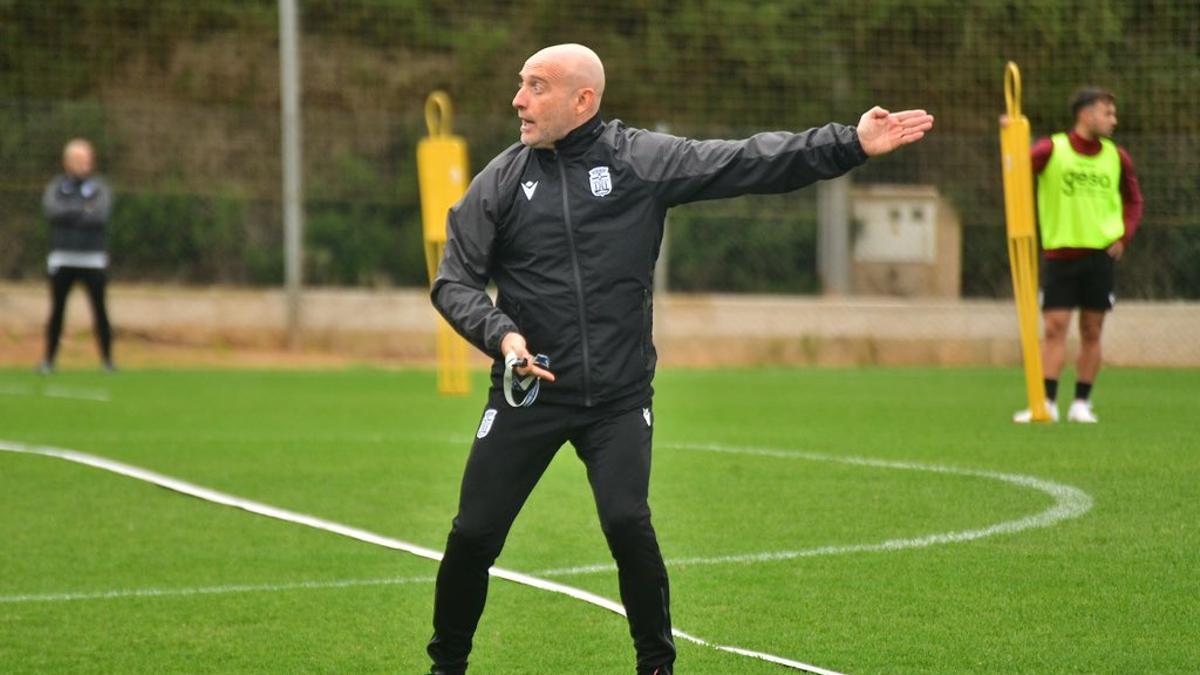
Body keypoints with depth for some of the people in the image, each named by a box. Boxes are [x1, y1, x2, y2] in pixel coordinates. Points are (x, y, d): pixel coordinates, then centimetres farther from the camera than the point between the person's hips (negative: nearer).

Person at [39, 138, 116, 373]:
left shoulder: (99, 187, 6)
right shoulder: (56, 186, 9)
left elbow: (102, 215, -10)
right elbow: (52, 211, -10)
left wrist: (69, 215, -9)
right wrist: (84, 211, -11)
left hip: (93, 259, -1)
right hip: (62, 258, 1)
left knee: (99, 310, -3)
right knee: (57, 310, 0)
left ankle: (108, 360, 2)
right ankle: (49, 360, 5)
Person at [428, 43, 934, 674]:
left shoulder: (643, 159, -3)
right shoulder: (500, 181, 0)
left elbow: (748, 162, -8)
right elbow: (453, 281, 1)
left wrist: (850, 144, -17)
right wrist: (500, 334, -19)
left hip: (619, 398, -1)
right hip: (528, 392, 1)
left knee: (627, 524, -17)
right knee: (473, 535, 2)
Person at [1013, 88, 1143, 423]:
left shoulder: (1116, 157, 8)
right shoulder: (1052, 149, -3)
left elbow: (1133, 200, 20)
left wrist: (1124, 237, 6)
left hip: (1100, 254, 2)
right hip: (1059, 254, -2)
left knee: (1091, 332, 3)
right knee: (1054, 329, -5)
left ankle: (1082, 404, 10)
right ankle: (1047, 403, -4)